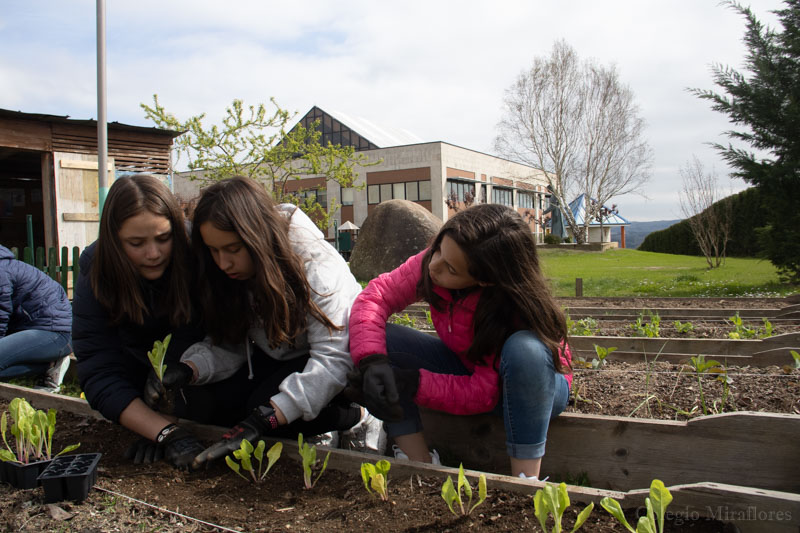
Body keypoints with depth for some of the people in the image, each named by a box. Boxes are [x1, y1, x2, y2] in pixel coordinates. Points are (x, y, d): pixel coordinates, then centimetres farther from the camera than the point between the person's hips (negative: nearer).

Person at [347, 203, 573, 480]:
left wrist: (411, 383, -35)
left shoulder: (514, 311, -33)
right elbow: (378, 295, -20)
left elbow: (483, 395, -29)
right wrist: (371, 361, -36)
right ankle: (420, 463, -14)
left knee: (524, 349, -41)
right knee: (381, 338, -18)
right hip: (465, 367, 5)